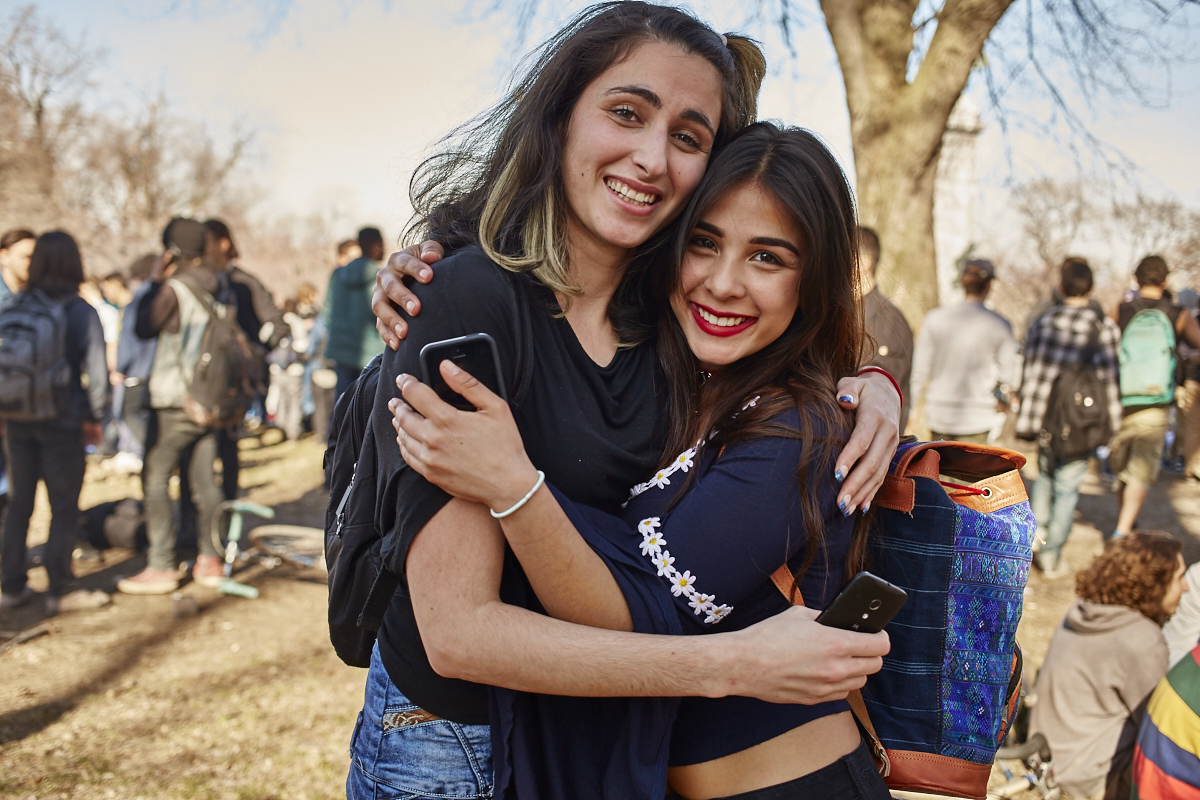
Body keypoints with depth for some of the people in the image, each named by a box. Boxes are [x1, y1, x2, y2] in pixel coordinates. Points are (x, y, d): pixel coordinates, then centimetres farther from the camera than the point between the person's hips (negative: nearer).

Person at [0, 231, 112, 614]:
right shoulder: (81, 311, -9)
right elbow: (96, 370, -9)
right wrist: (94, 417, 3)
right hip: (62, 421, -4)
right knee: (64, 506, 4)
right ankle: (61, 590, 8)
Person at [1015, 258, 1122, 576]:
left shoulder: (1043, 322, 4)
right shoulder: (1103, 327, -8)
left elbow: (1029, 372, 7)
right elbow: (1108, 378, -8)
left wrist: (1028, 417, 16)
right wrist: (1113, 424, 1)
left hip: (1046, 417, 3)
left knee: (1045, 475, 25)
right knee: (1067, 486, 6)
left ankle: (1037, 529, 15)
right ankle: (1051, 555, 11)